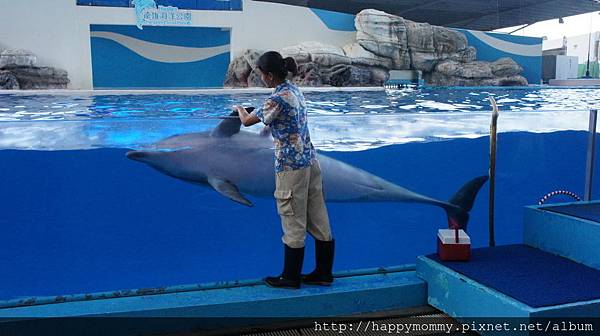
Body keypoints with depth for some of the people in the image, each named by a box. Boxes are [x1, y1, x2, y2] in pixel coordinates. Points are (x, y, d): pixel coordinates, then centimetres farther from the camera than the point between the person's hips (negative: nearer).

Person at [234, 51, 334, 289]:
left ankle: (291, 278, 16)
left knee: (294, 223, 3)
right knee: (318, 220, 12)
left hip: (291, 166, -9)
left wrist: (240, 109, 15)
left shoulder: (277, 98, -18)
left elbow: (247, 122, -6)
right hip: (310, 161, 9)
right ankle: (323, 273, 23)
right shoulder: (294, 90, 8)